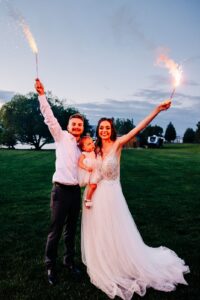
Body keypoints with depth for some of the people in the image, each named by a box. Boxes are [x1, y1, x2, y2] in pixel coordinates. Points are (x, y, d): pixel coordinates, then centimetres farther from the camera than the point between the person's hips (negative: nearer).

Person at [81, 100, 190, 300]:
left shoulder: (117, 144, -10)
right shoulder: (95, 148, 2)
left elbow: (138, 128, -22)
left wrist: (157, 110, -31)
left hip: (111, 193, -4)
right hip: (96, 194, 4)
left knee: (116, 232, 8)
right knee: (98, 232, 16)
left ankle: (121, 266, 33)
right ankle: (101, 266, 39)